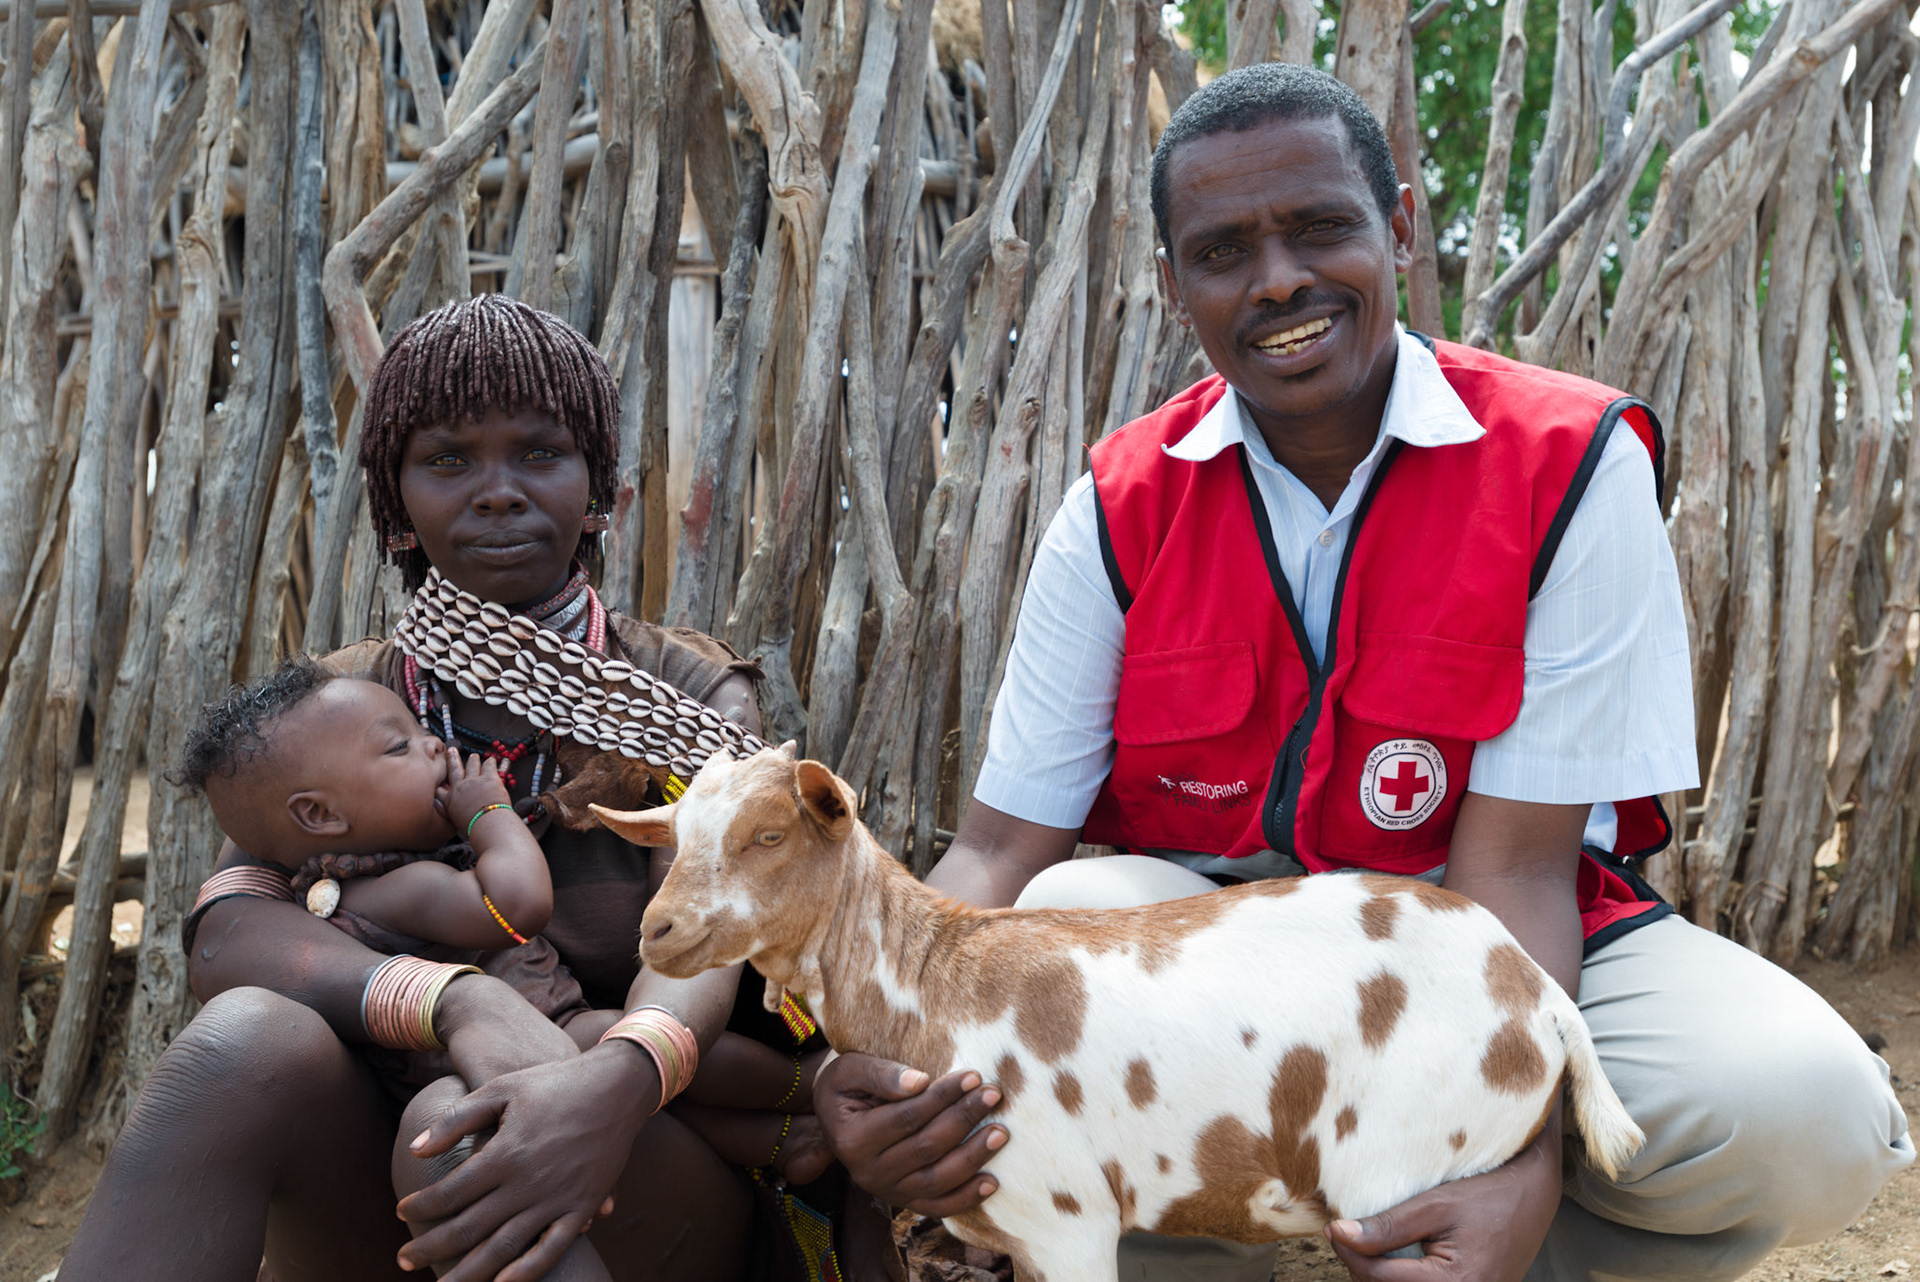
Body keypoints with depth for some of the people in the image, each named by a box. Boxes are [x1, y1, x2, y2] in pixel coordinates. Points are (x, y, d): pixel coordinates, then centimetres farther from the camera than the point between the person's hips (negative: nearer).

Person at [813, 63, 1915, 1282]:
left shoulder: (1572, 463, -13)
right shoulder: (1122, 511, -5)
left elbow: (1515, 864, -18)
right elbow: (998, 847, -10)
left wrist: (1521, 1174, -34)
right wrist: (888, 1058, -32)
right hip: (1213, 941, 1)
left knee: (1804, 1110, -28)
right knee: (1056, 924, -31)